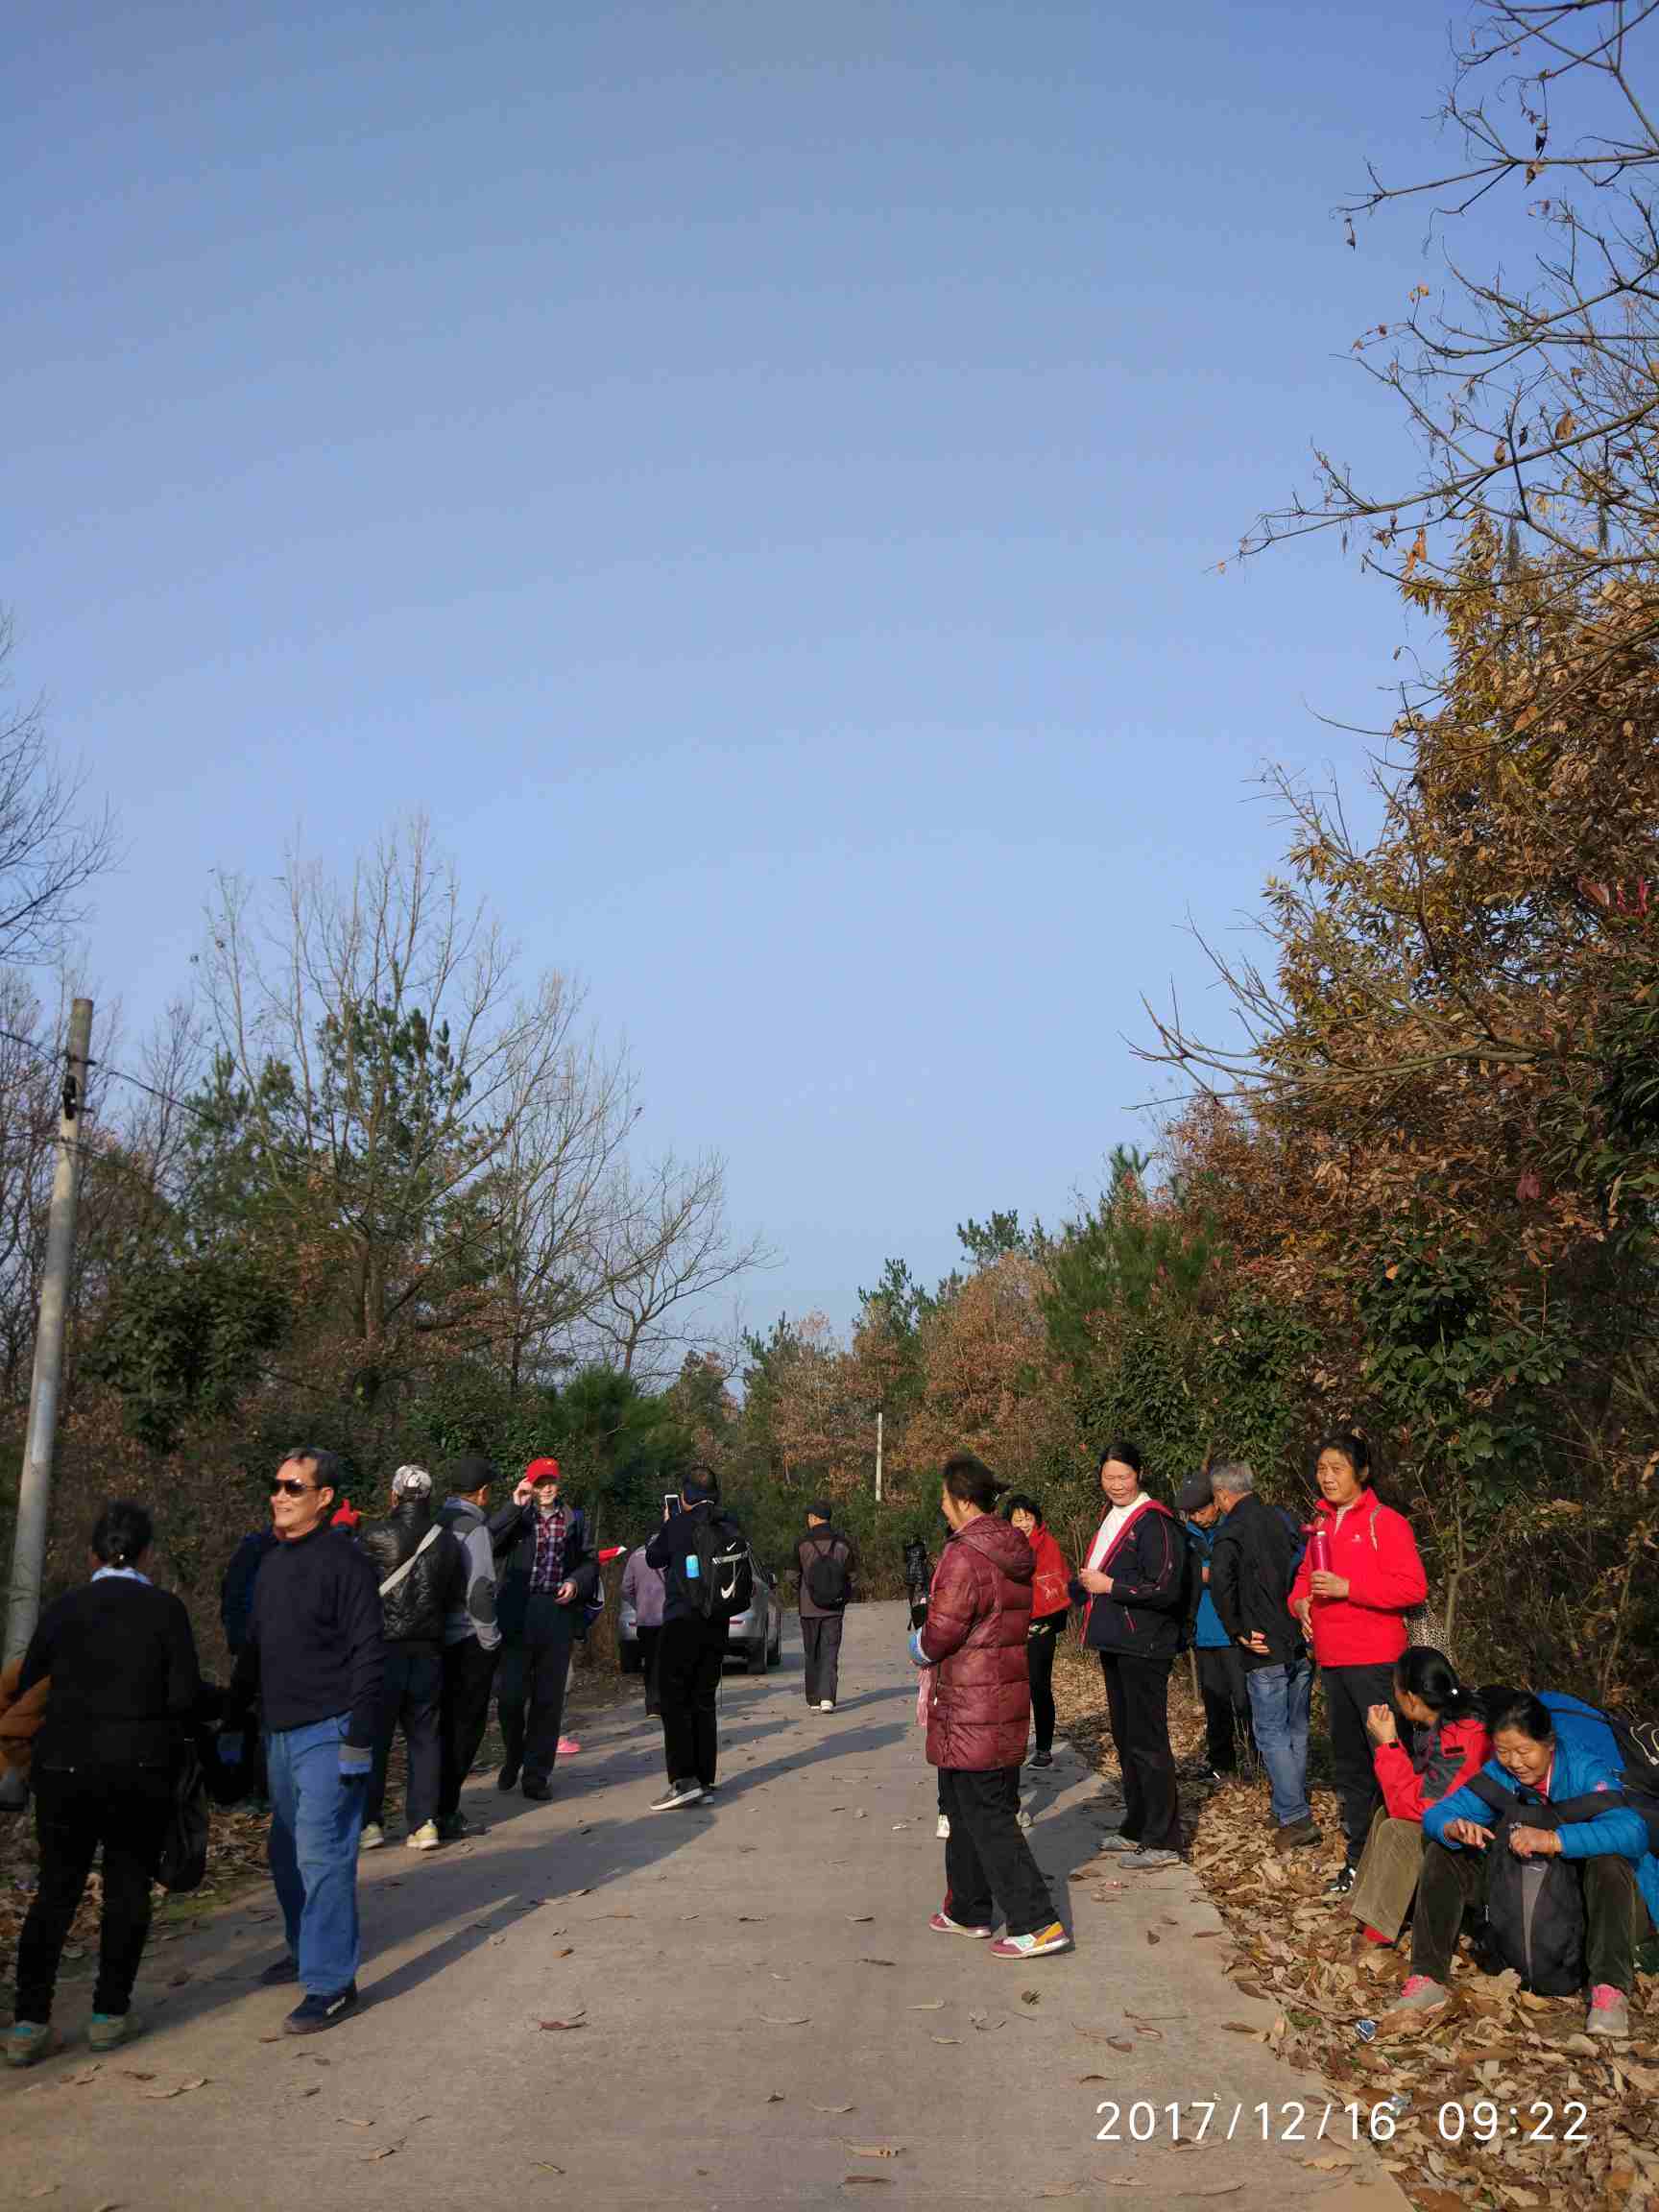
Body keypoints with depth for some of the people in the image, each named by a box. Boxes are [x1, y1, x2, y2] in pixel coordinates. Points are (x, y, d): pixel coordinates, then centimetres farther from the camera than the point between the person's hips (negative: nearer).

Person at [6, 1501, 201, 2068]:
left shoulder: (62, 1611, 1)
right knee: (128, 1888, 13)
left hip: (64, 1768, 2)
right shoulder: (165, 1609, -7)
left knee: (56, 1892, 13)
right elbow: (185, 1695, -11)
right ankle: (110, 2013, 16)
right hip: (139, 1771, -2)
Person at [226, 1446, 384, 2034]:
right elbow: (253, 1650, 19)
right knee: (287, 1854, 16)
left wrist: (358, 1737, -19)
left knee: (320, 1854, -7)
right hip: (281, 1732, 8)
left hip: (328, 1734, -8)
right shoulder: (272, 1564, 12)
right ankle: (306, 1950, 33)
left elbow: (368, 1654, -16)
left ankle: (331, 1981, 1)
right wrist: (233, 1720, 17)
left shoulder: (345, 1561, -13)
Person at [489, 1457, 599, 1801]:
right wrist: (515, 1506, -18)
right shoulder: (517, 1517, 4)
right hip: (517, 1616, -2)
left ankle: (537, 1774, 17)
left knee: (548, 1700, 6)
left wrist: (576, 1582, -3)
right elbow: (488, 1543, -14)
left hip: (558, 1615, 2)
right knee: (510, 1694, -2)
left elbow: (590, 1562, 16)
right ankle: (513, 1758, 25)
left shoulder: (575, 1519, 12)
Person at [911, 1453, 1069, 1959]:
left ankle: (1037, 1924, -1)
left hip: (969, 1710, -9)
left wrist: (918, 1646, 4)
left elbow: (939, 1636, -19)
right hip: (1009, 1698, 9)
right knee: (965, 1806, 20)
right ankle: (967, 1912, 31)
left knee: (986, 1817, -1)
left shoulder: (964, 1558, -20)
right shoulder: (1014, 1554, 8)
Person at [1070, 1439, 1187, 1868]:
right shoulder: (1111, 1518, 14)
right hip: (1114, 1643, 9)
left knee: (1146, 1740, -4)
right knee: (1124, 1737, 17)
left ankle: (1162, 1841, 4)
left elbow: (1165, 1588, -22)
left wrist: (1109, 1586, -18)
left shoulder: (1154, 1522, -15)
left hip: (1143, 1645, -9)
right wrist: (1084, 1585, 8)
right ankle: (1137, 1828, 28)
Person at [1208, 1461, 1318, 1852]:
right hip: (1301, 1644, 6)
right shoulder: (1281, 1518, 8)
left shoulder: (1231, 1530, -11)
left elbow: (1220, 1584, -24)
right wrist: (1304, 1619, 14)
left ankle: (1294, 1819, -1)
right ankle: (1292, 1808, 25)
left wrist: (1238, 1632, -13)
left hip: (1265, 1649, -6)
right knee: (1296, 1731, 16)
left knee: (1271, 1734, 1)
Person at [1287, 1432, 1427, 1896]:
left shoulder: (1385, 1522, -8)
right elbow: (1304, 1576, 23)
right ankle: (1359, 1859, 26)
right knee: (1348, 1762, 15)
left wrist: (1346, 1588, -20)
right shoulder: (1321, 1524, 13)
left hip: (1375, 1661, -7)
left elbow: (1413, 1587, -15)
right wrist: (1300, 1600, 1)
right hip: (1331, 1661, 8)